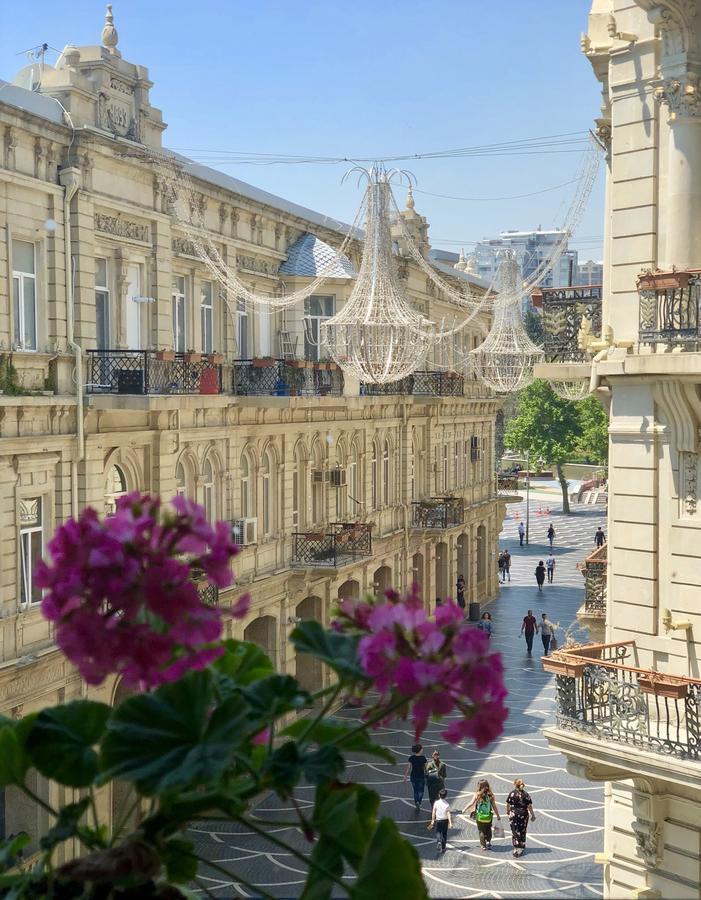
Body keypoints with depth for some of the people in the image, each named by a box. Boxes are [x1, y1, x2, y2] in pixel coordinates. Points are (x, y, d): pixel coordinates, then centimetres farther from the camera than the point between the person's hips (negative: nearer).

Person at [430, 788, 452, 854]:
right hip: (445, 820, 0)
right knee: (444, 833, 14)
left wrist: (432, 821, 5)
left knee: (438, 832, 16)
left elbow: (433, 812, -6)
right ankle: (443, 848, 18)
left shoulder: (436, 803, -11)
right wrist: (450, 823, -10)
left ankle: (439, 841, -14)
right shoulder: (447, 804, -13)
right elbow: (448, 814, -14)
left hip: (438, 820, 0)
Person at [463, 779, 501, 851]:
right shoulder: (490, 795, -9)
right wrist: (498, 815, 7)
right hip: (488, 817, 1)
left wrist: (465, 809, 2)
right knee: (488, 830, 22)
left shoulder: (477, 794, -13)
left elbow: (471, 803, -11)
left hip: (479, 817, -1)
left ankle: (483, 845, 15)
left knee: (481, 831, 13)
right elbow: (494, 806, -4)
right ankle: (488, 842, 17)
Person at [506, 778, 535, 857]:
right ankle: (521, 849, 19)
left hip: (514, 814, -2)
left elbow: (508, 804, -2)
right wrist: (532, 815, 8)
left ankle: (516, 849, 0)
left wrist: (507, 811, 17)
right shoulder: (526, 794, -5)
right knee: (522, 832, 13)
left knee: (515, 832, 4)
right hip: (524, 815, 2)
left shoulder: (512, 793, -8)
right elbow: (529, 806, -4)